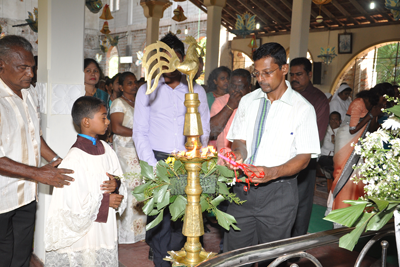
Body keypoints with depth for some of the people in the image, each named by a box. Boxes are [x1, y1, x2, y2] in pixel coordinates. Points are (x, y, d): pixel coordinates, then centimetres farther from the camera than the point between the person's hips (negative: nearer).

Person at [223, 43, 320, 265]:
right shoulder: (248, 101, 8)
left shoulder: (303, 108, -6)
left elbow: (304, 157, -8)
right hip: (243, 188, 4)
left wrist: (273, 172, -25)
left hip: (278, 193, -3)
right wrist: (239, 153, -12)